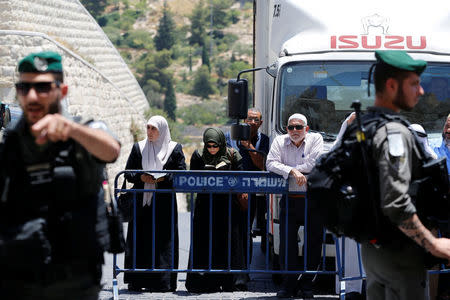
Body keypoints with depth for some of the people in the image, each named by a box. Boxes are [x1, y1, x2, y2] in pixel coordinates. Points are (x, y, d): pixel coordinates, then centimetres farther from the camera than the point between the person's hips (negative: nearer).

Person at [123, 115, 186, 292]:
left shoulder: (174, 149, 4)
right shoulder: (139, 148, 10)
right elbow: (128, 173, 10)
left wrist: (164, 178, -15)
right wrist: (141, 177, -10)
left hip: (164, 202, -2)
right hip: (142, 201, 2)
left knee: (163, 242, -5)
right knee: (139, 241, -1)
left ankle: (161, 282, -2)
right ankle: (136, 282, 4)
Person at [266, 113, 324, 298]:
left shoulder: (315, 139, 3)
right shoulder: (280, 141, 8)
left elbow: (314, 164, -11)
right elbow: (271, 164, -5)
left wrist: (286, 169, -6)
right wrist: (292, 171, -19)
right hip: (289, 201, 1)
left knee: (314, 241, 0)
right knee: (287, 241, -2)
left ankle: (307, 284, 11)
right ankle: (289, 284, 6)